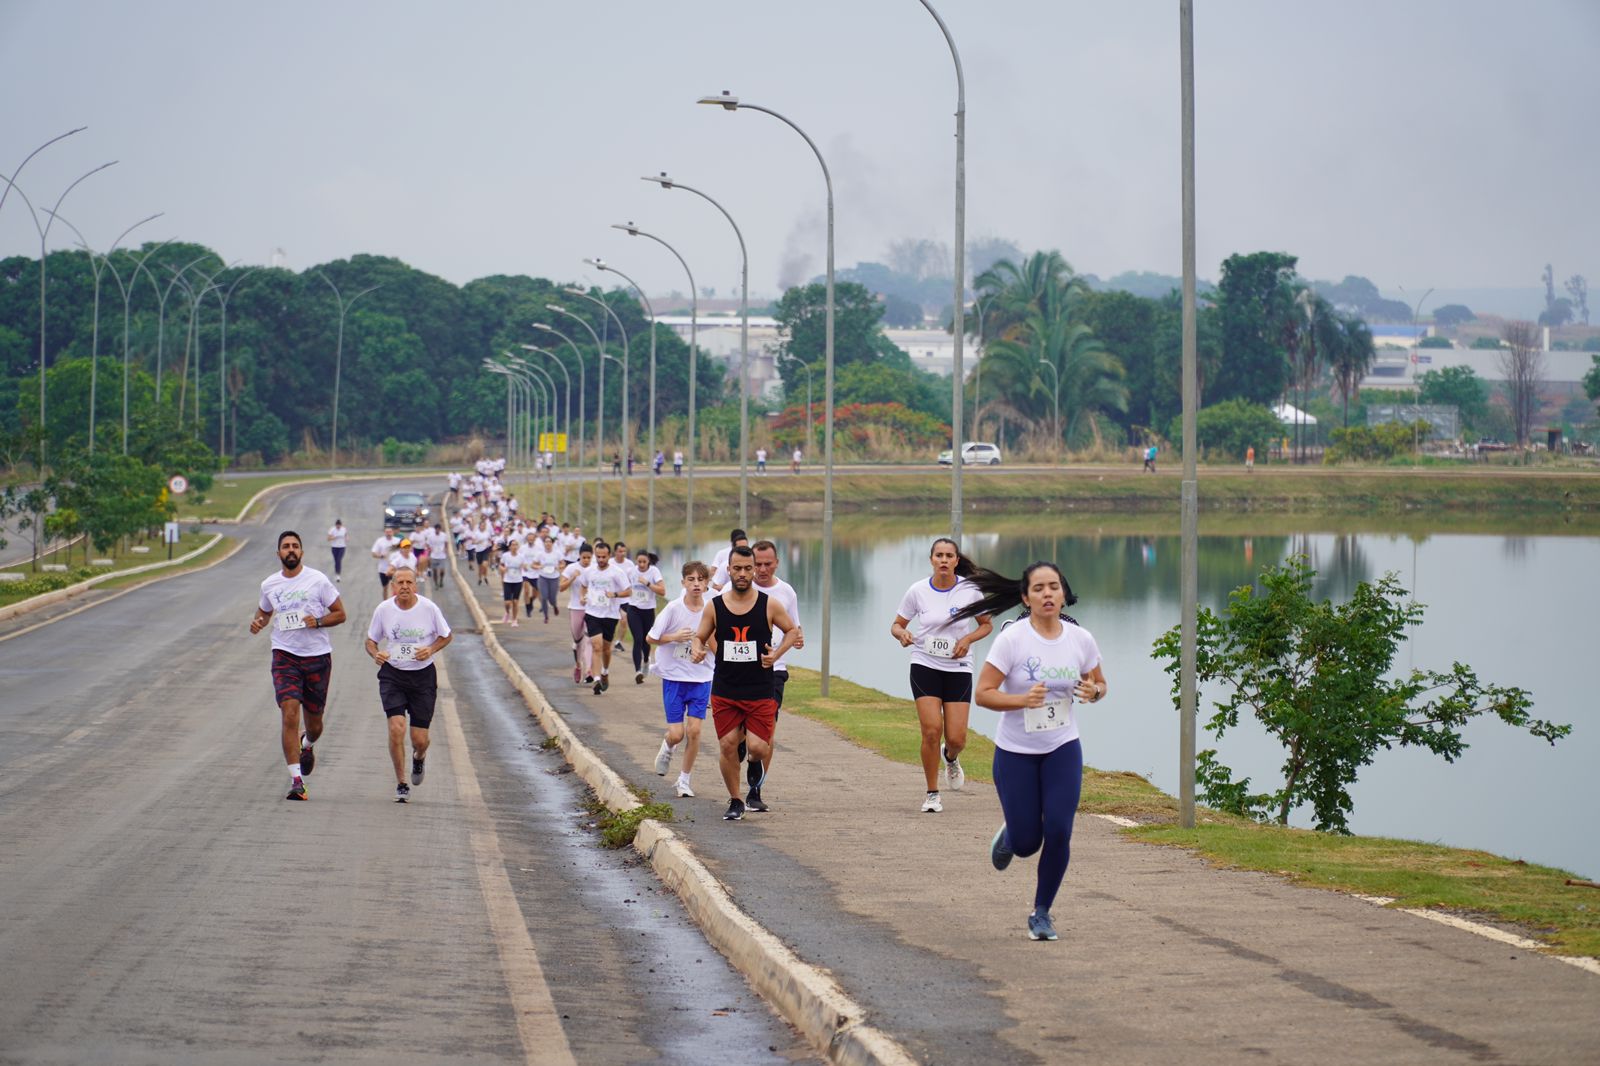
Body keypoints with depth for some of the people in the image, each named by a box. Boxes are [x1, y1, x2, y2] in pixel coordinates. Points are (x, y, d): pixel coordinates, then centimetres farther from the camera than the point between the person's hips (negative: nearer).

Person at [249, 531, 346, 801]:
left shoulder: (318, 580, -4)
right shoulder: (269, 585, 5)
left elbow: (340, 614, 1)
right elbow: (264, 612, 22)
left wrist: (318, 622, -17)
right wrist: (258, 623, -1)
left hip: (318, 656, -1)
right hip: (285, 656, 1)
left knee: (314, 723, 10)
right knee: (290, 715, -16)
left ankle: (307, 745, 48)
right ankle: (297, 781, -14)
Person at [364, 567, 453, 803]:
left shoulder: (429, 608, -8)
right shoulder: (383, 610, -5)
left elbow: (446, 636, 6)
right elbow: (371, 640, 7)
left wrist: (431, 650, -13)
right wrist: (376, 654, -16)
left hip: (423, 676, 0)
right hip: (392, 675, 0)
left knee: (420, 738, 0)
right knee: (396, 729, -17)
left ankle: (419, 758, 40)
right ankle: (401, 784, 0)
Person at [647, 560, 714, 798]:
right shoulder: (674, 608, -10)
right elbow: (650, 638, -4)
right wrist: (675, 637, -18)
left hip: (701, 678, 1)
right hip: (674, 677, -1)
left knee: (694, 730, -6)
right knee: (677, 734, -3)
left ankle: (684, 780, 12)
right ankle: (668, 747, 35)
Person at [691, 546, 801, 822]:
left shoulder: (769, 605, -3)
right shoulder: (715, 607, 0)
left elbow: (793, 630, 10)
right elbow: (700, 637, 11)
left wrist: (777, 654, -7)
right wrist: (697, 649, -13)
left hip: (760, 692, -2)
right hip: (724, 691, 2)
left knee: (757, 746, -11)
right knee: (727, 745, -2)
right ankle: (735, 801, 15)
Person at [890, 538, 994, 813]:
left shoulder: (969, 590, -5)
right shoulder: (918, 591, -4)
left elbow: (986, 625, 8)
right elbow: (896, 624, 7)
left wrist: (967, 639, -12)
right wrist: (902, 634, -17)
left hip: (958, 669, 1)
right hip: (925, 666, -1)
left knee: (956, 738, -4)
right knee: (931, 730, -14)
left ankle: (951, 758, 36)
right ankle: (932, 794, 3)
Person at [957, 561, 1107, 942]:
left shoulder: (1081, 639, -5)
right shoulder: (1012, 639, -16)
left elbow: (1099, 683, 11)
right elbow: (983, 693, -15)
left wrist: (1093, 691, -13)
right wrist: (1022, 700, -31)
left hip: (1063, 751, 2)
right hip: (1015, 753, -2)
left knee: (1058, 834, -10)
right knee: (1027, 843, 1)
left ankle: (1041, 913, 10)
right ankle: (1009, 835, 40)